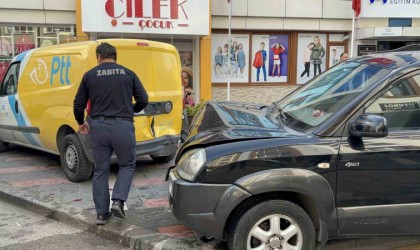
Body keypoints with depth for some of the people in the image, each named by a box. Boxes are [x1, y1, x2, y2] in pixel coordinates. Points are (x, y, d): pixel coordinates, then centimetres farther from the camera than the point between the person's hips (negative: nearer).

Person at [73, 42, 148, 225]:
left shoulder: (90, 75, 7)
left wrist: (81, 123, 27)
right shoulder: (128, 74, 6)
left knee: (100, 170, 12)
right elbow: (143, 100, 5)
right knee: (127, 165, 17)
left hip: (98, 126, 1)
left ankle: (102, 213, 17)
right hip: (123, 126, -1)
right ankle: (118, 201, -1)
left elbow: (78, 104, 8)